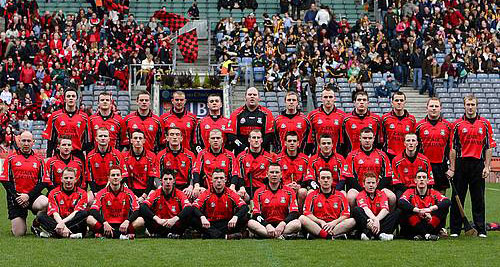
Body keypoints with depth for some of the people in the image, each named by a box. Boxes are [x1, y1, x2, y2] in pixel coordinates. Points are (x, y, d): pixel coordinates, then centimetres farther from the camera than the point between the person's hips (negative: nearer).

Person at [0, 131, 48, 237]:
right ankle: (17, 222, 31)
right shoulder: (11, 158, 4)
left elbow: (42, 182, 3)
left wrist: (28, 196, -11)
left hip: (33, 195, 1)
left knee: (45, 203, -35)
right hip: (15, 198, -1)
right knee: (19, 234, -8)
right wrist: (16, 196, -10)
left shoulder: (39, 159, 9)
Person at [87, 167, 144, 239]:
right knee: (90, 219, -26)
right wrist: (104, 223, -26)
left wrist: (127, 221, -23)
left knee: (140, 221, -26)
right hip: (107, 224, 0)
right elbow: (93, 211, -10)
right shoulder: (102, 193, 1)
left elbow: (136, 211, -4)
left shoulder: (128, 193, 3)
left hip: (123, 225, 1)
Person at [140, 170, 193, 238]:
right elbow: (143, 207, -16)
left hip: (175, 226, 0)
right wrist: (157, 219, -31)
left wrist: (174, 219, -34)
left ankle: (175, 234, -19)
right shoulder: (154, 193, -1)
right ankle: (154, 234, -18)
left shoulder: (180, 194, -3)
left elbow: (188, 209, -19)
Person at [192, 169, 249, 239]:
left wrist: (235, 217, -32)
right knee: (194, 219, -29)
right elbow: (194, 208, -13)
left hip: (227, 225, 0)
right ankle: (225, 235, -38)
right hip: (210, 225, 0)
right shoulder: (206, 194, -1)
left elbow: (244, 207, -12)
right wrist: (202, 217, -35)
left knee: (244, 218, -24)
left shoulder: (231, 193, 0)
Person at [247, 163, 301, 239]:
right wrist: (267, 225, -19)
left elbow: (294, 213, 0)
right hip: (265, 226, 1)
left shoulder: (289, 191, 8)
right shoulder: (259, 192, 8)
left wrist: (283, 224, -19)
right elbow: (256, 215, 0)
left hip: (282, 225, 0)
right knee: (250, 223, -31)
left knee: (297, 223, -30)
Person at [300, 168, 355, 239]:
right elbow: (307, 213, -1)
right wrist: (321, 222, -16)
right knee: (302, 218, -27)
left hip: (335, 226, 1)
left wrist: (334, 222, -16)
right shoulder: (312, 195, 9)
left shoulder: (340, 195, 11)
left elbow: (346, 214, 2)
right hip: (317, 225, -1)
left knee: (352, 221, -26)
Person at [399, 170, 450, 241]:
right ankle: (426, 234, -36)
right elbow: (401, 203, -19)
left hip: (430, 225, 1)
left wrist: (430, 209, -26)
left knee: (444, 208, -15)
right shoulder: (410, 192, 2)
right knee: (405, 210, -26)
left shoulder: (433, 193, 6)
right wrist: (419, 211, -26)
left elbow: (447, 202, -12)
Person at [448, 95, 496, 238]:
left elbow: (488, 147, 6)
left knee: (478, 198, 4)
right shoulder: (457, 124, 4)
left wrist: (487, 167, -2)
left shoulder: (485, 123, 6)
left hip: (478, 164, 0)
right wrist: (452, 168, -2)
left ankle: (481, 230, 9)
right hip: (461, 163, 0)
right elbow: (453, 148, 3)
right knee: (457, 198, 2)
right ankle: (454, 230, 8)